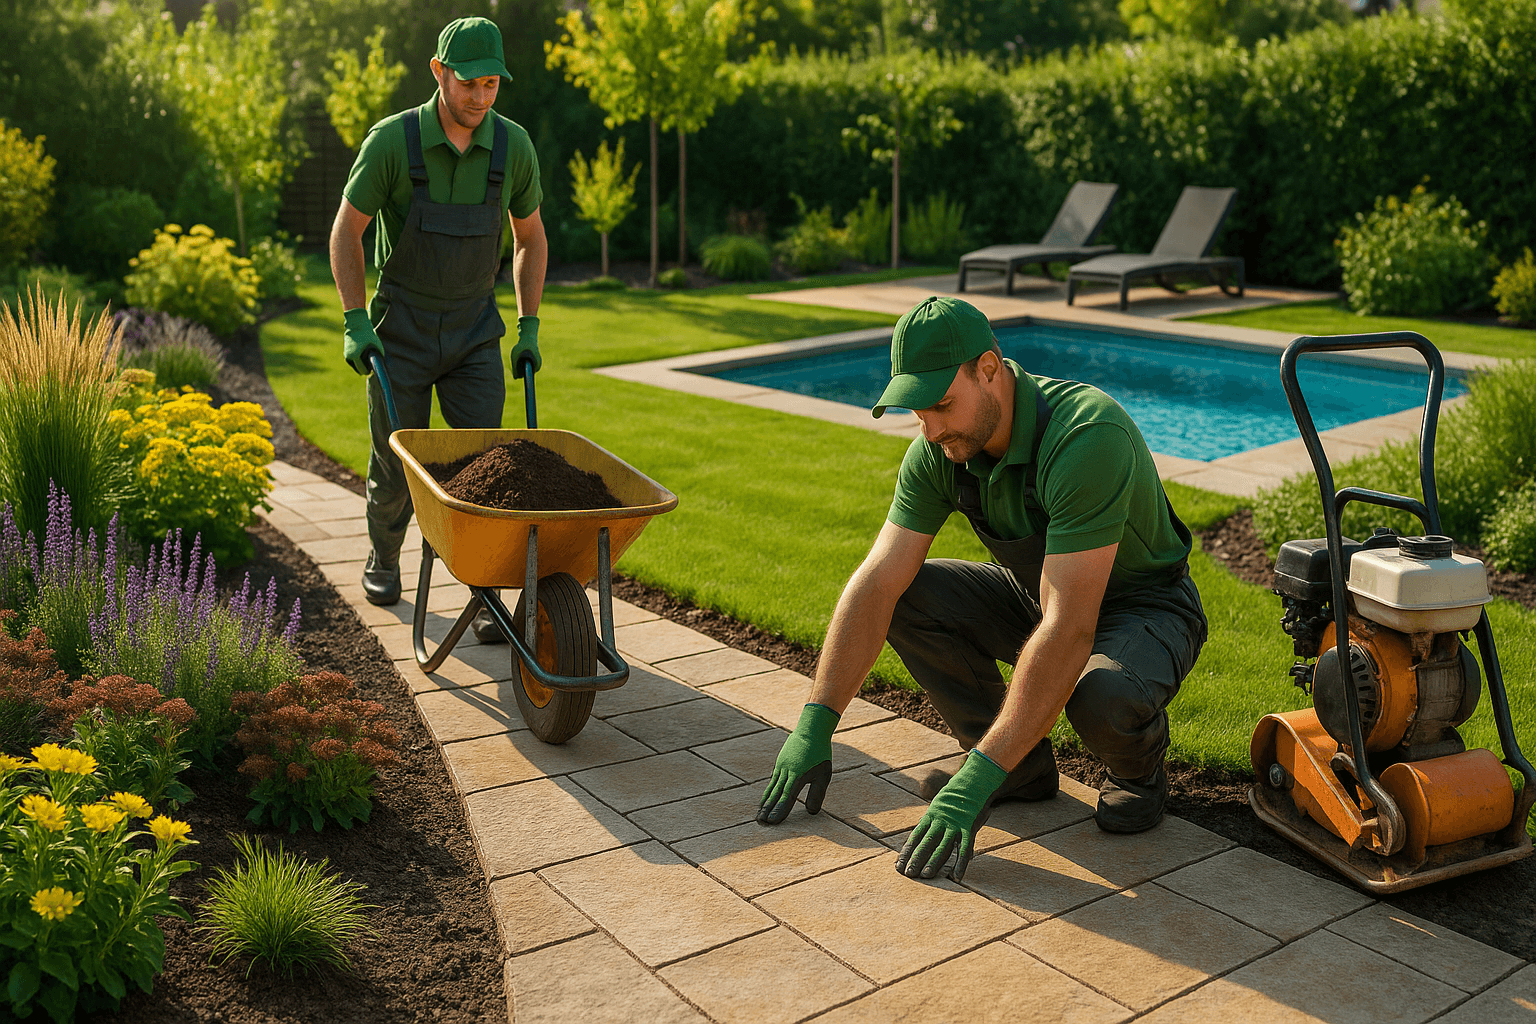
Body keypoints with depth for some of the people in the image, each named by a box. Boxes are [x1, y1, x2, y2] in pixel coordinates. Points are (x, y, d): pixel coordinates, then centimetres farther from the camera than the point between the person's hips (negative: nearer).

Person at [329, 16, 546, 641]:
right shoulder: (392, 141, -14)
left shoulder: (513, 147, -6)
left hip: (475, 332, 2)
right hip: (399, 331, -1)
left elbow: (530, 238, 8)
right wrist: (355, 322, -13)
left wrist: (530, 329, 4)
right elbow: (346, 231, -5)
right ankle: (384, 556, 38)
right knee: (397, 465, 9)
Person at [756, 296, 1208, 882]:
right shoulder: (940, 450, -15)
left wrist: (978, 780, -44)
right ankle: (1025, 768, 2)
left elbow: (1068, 630, -41)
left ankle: (1138, 770, 1)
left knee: (1103, 696, -38)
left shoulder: (1087, 437, -36)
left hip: (1144, 604, -6)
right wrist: (815, 725, -23)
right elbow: (877, 580, -15)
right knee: (908, 598, -14)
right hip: (1037, 594, 6)